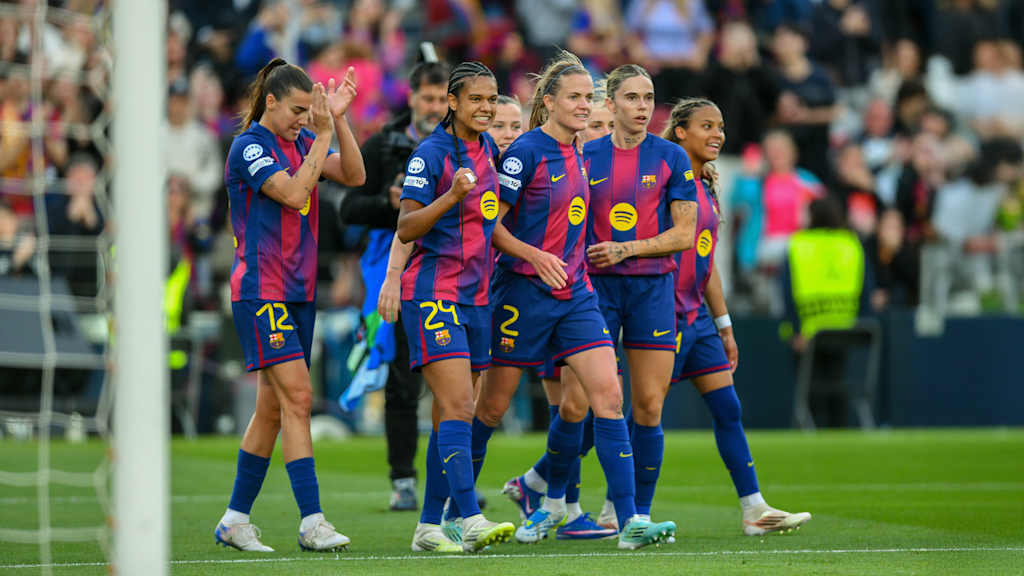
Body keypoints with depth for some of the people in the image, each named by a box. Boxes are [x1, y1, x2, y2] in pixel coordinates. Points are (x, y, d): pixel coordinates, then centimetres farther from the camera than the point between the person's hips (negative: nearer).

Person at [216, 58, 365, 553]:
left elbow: (353, 175, 3)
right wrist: (323, 135, -19)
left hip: (300, 291, 8)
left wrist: (338, 121, -6)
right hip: (260, 291, -8)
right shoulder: (250, 146, -10)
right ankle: (312, 523, -19)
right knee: (297, 396, -15)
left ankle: (235, 520, 16)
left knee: (273, 407, 8)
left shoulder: (303, 140, 12)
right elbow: (294, 193, -21)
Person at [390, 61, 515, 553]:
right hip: (433, 292, -8)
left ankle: (429, 526, 12)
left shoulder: (487, 148, 12)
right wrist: (452, 195, -25)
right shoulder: (430, 153, -10)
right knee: (457, 408, -17)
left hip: (475, 294, 8)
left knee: (452, 416, 7)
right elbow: (405, 229, -13)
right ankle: (471, 520, -25)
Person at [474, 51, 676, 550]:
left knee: (608, 395, -9)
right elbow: (488, 223, -14)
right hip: (524, 292, -6)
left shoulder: (577, 157, 11)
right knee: (493, 406, 4)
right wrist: (535, 257, -25)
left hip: (574, 293, 6)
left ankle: (630, 520, -14)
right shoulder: (526, 152, -11)